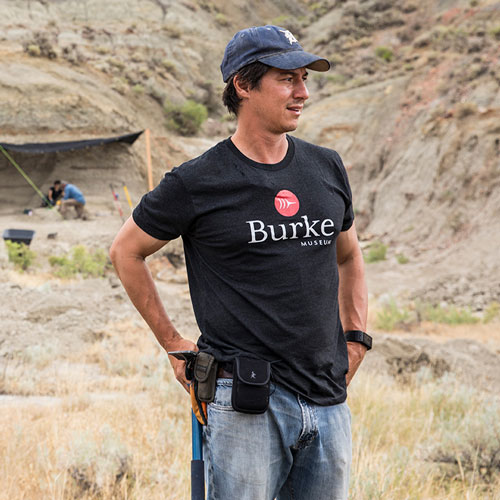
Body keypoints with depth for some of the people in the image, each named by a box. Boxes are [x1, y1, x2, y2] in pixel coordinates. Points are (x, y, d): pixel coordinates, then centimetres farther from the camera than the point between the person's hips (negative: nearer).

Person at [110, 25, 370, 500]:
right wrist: (172, 342, 6)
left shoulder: (327, 169, 10)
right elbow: (126, 251, 8)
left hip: (329, 402, 5)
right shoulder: (197, 182, -5)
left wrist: (355, 338, 15)